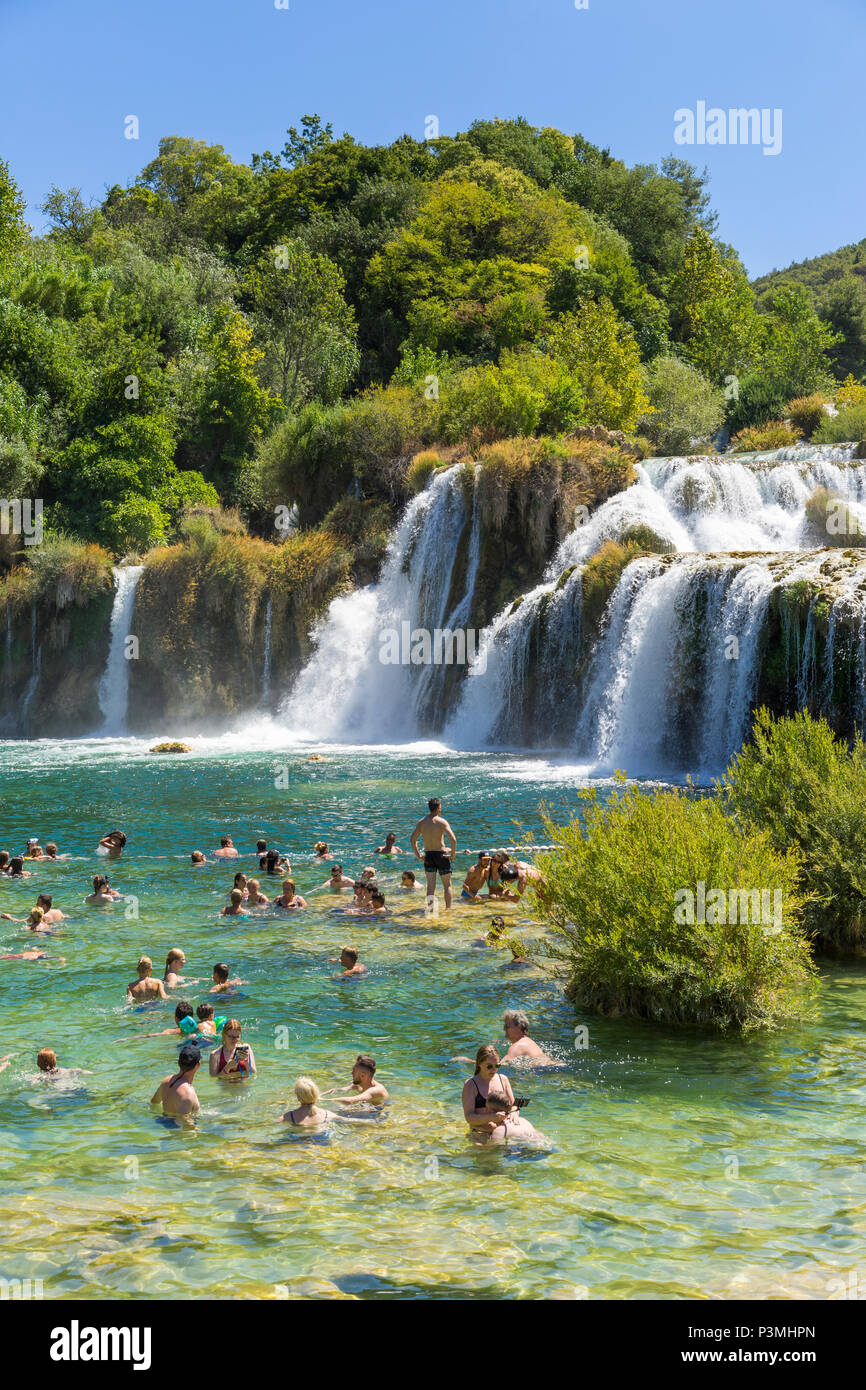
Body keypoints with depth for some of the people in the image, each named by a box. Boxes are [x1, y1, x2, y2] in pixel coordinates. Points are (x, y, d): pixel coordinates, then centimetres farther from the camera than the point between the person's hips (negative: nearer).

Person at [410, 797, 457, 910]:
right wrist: (453, 854, -8)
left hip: (428, 855, 3)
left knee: (430, 886, 6)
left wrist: (418, 855, 9)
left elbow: (412, 839, 4)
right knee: (447, 885, 11)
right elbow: (453, 839, -19)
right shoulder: (442, 821, -10)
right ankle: (448, 908, 9)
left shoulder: (421, 822, 3)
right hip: (441, 855, -3)